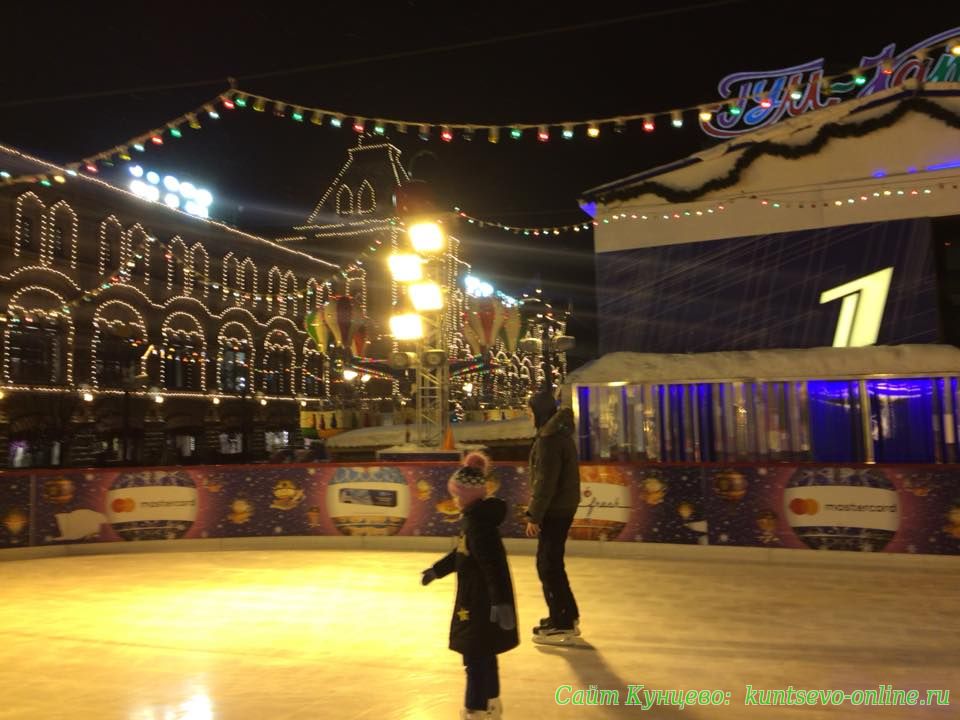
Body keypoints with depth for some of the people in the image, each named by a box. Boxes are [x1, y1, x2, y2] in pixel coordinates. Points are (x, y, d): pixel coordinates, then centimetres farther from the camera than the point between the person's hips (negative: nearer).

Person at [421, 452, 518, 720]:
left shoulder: (478, 520, -24)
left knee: (475, 655, 0)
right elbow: (462, 552, 22)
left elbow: (493, 563, -29)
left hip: (482, 600, -10)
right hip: (478, 597, 10)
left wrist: (500, 601, -32)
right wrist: (437, 569, 32)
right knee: (484, 652, 22)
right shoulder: (474, 517, 9)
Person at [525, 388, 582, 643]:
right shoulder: (560, 433, 13)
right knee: (551, 563, 19)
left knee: (548, 565, -2)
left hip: (554, 510, -10)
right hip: (562, 507, 10)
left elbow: (545, 481, -22)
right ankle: (568, 616, 28)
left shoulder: (549, 438, -18)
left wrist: (534, 515, -19)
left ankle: (562, 624, 4)